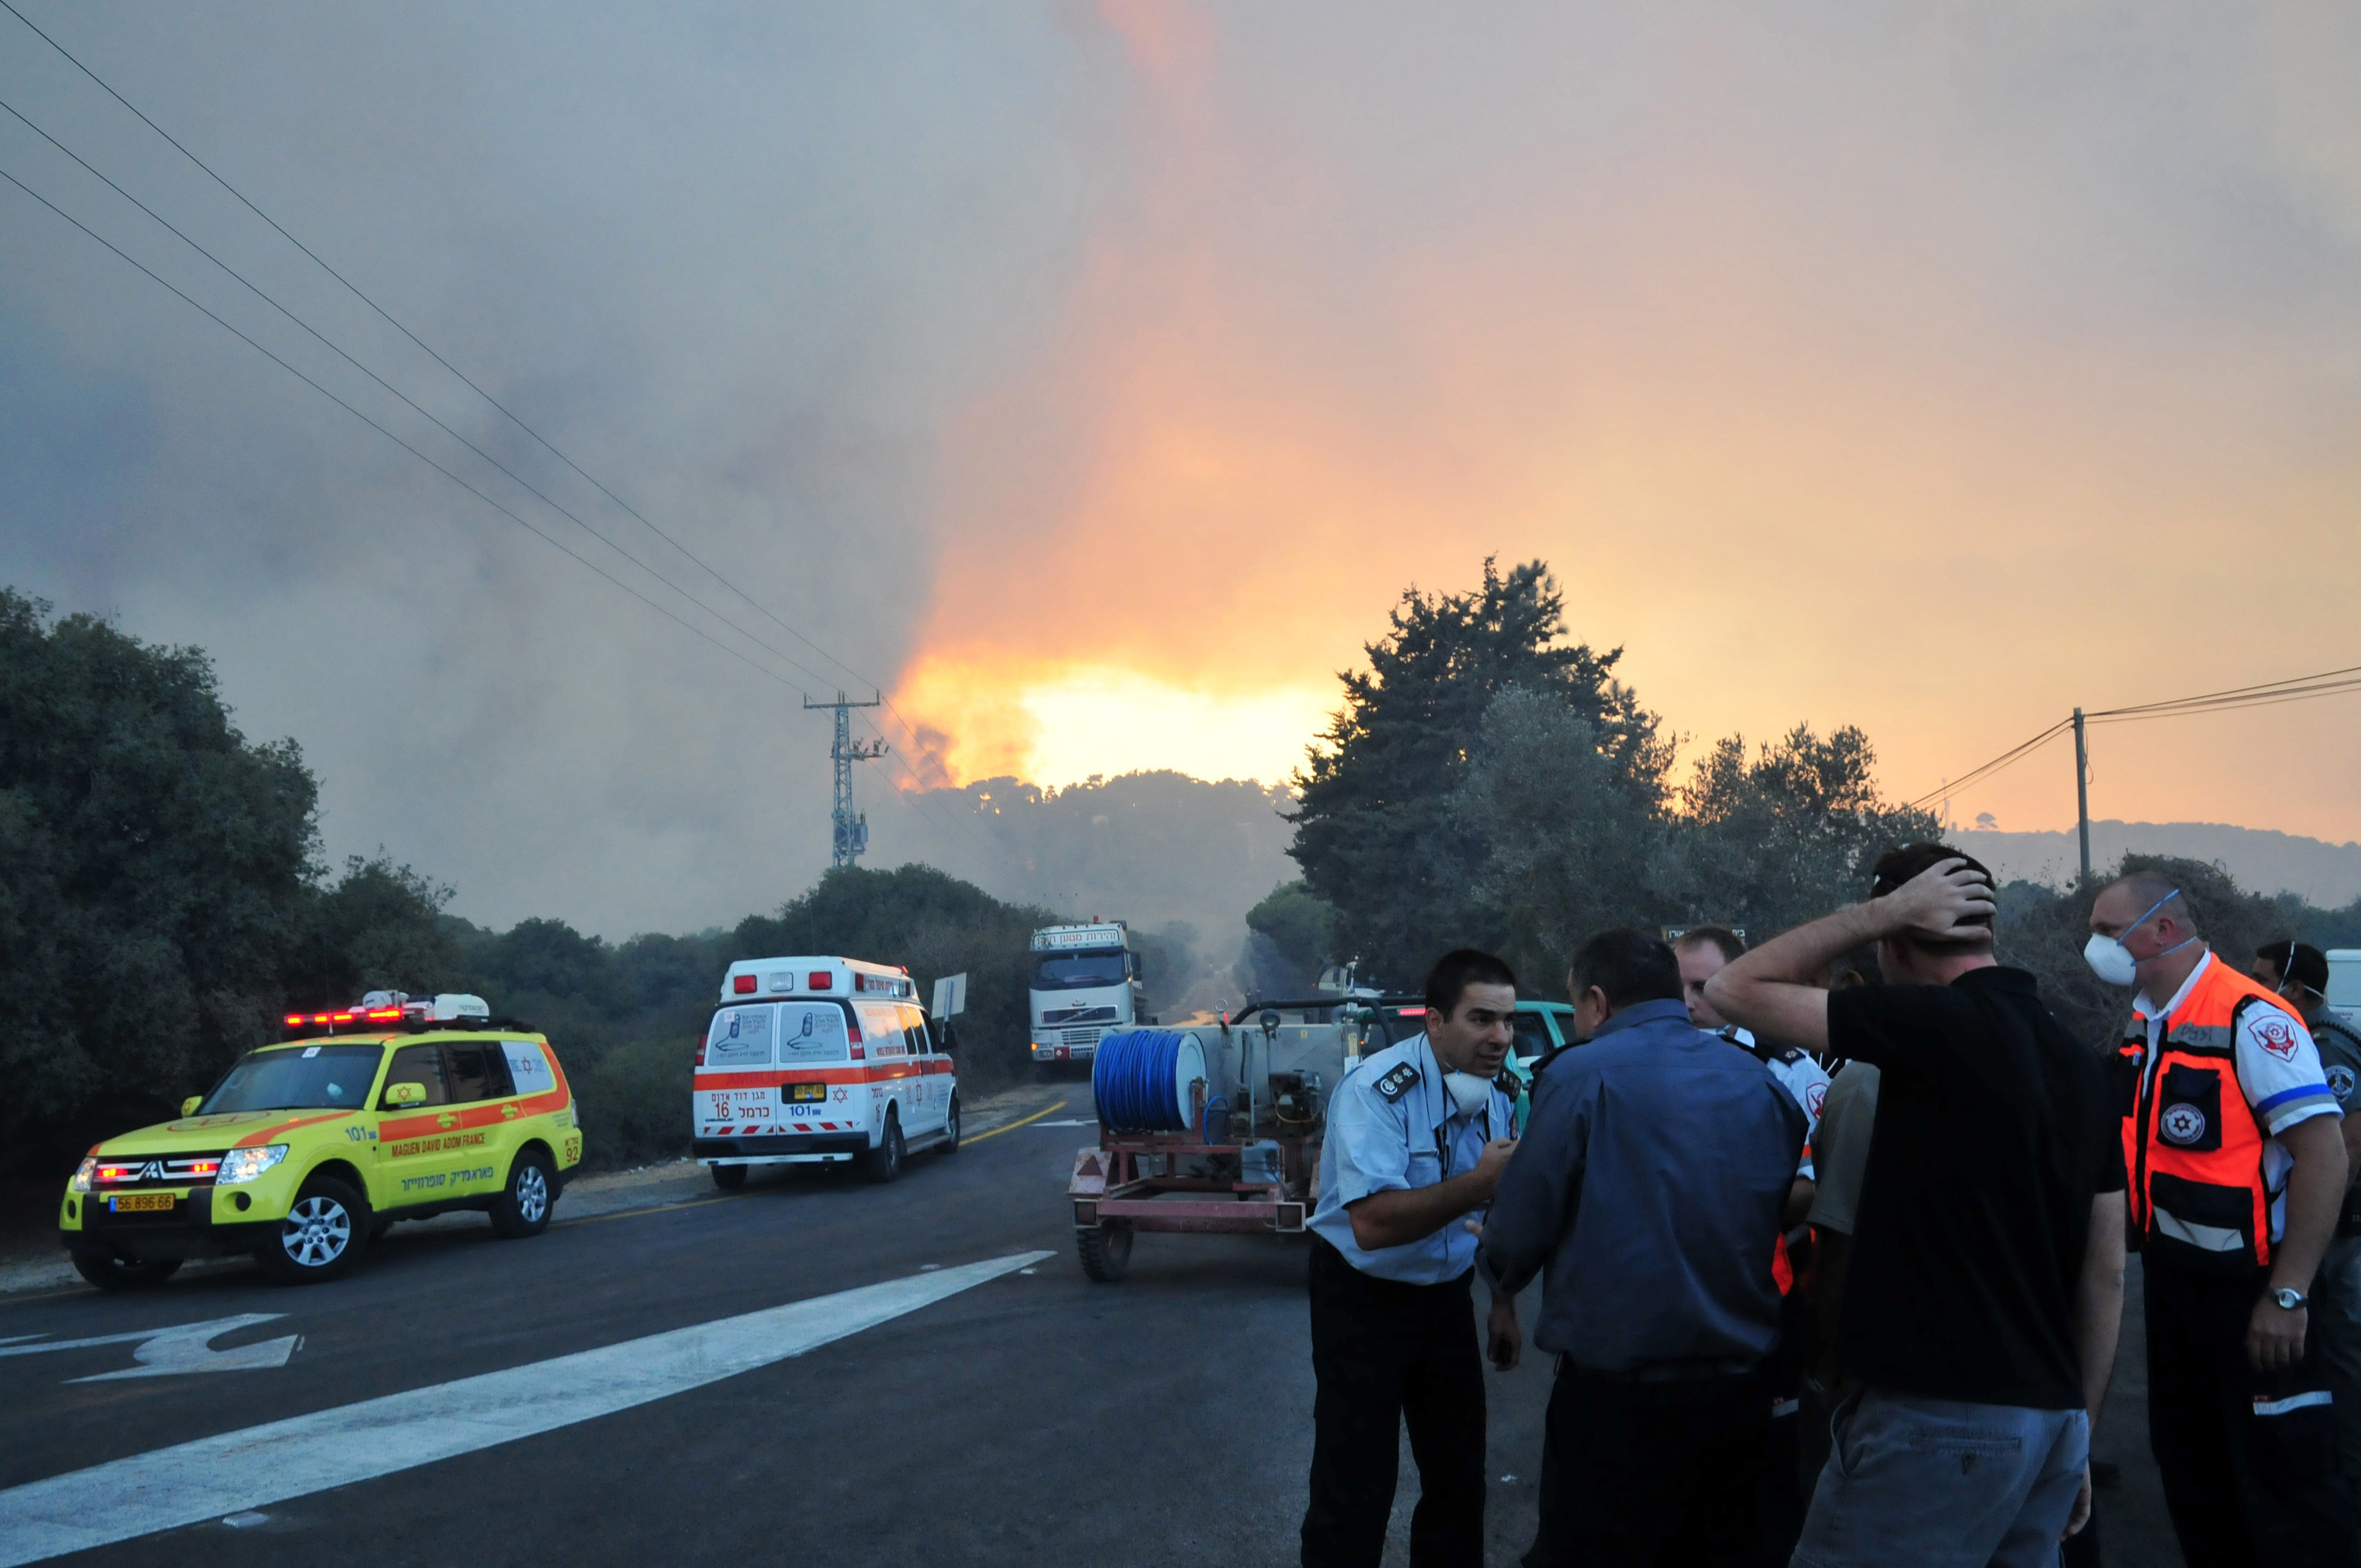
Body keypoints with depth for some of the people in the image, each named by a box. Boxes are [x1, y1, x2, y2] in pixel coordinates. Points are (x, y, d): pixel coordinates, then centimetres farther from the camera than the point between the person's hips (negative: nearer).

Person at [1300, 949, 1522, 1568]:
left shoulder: (1495, 1097, -2)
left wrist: (1504, 1303, 13)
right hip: (1363, 1301, -6)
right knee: (1355, 1488, -3)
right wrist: (1478, 1182, -37)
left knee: (1461, 1473, 15)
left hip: (1447, 1297, 7)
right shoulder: (1376, 1091, -25)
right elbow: (1373, 1224, -35)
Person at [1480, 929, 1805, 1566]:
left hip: (1621, 1393, -6)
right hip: (1742, 1390, 6)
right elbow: (1784, 1215, 13)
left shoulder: (1582, 1075, -11)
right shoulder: (1762, 1084, 5)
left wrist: (1496, 1261, 13)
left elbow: (1516, 1241, -10)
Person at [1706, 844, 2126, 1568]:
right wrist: (2075, 1431, 19)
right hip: (2052, 1417, 8)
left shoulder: (1938, 1022, -13)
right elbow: (2106, 1271, 13)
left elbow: (1735, 989, -8)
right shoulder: (2082, 1065, 11)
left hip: (1942, 1416, -8)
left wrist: (1884, 908, -3)